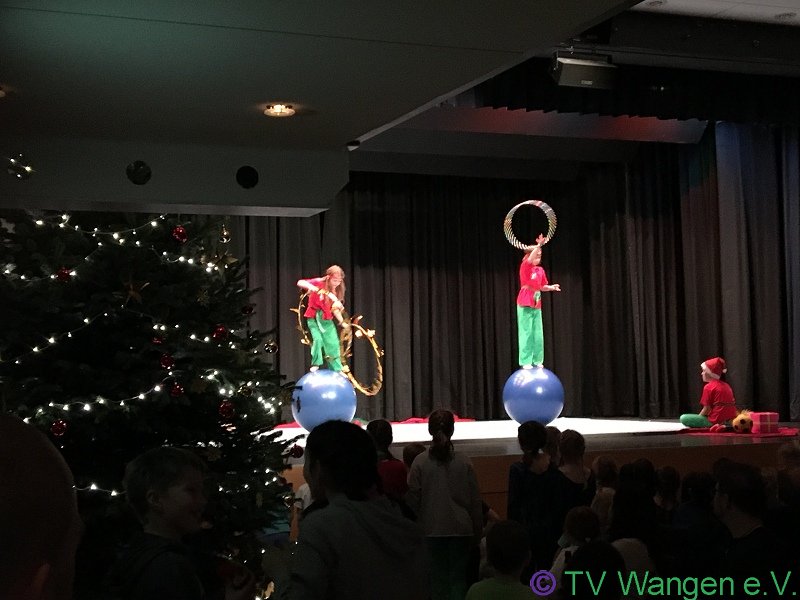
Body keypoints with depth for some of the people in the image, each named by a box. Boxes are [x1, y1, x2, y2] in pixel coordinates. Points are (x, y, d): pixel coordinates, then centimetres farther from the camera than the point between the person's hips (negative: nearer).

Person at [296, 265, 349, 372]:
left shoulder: (334, 291, 3)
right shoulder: (319, 283, -12)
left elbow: (334, 309, 11)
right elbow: (300, 283, -24)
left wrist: (342, 322, 5)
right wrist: (314, 288, -39)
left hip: (327, 320, 5)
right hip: (313, 318, -5)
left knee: (333, 344, 3)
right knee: (317, 339, -25)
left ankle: (337, 370, 14)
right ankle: (315, 365, -8)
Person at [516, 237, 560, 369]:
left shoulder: (540, 270, 10)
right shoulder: (525, 267, -7)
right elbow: (530, 259, -29)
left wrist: (551, 287, 0)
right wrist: (538, 245, -38)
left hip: (536, 306, 6)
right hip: (525, 306, -6)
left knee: (538, 334, 4)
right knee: (526, 333, -5)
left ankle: (537, 360, 12)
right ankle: (525, 361, 0)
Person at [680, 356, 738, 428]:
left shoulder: (708, 387, -9)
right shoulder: (726, 386, 13)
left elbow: (707, 408, -11)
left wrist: (698, 418, 7)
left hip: (715, 421, -8)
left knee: (683, 418, -7)